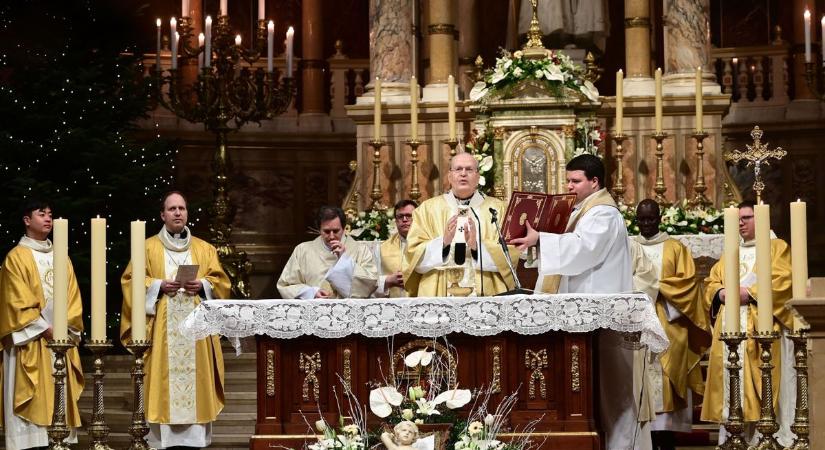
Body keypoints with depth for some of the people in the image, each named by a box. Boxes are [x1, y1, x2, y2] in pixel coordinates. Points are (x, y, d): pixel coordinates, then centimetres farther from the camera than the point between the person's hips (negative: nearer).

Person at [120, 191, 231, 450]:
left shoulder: (205, 249, 15)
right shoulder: (148, 247, 9)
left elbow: (221, 281, 9)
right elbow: (130, 281, 2)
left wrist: (201, 285, -10)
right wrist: (159, 286, -13)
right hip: (162, 328, -2)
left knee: (196, 379, -3)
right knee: (163, 379, -7)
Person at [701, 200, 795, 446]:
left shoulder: (777, 248, 5)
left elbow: (782, 281, -10)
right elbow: (711, 282, 18)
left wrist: (750, 293, -16)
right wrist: (721, 293, -4)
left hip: (761, 329, -6)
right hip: (730, 329, 6)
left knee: (761, 387, -11)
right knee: (732, 384, 2)